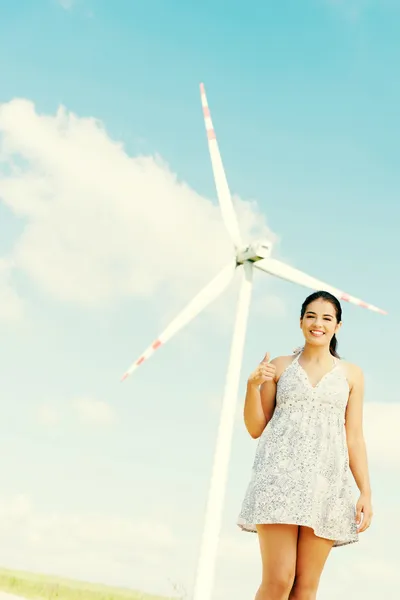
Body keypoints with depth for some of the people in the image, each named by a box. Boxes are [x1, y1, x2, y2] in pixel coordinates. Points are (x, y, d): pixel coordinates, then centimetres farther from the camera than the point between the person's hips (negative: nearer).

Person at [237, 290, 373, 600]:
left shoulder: (351, 374, 14)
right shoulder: (279, 366, 12)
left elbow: (354, 438, 10)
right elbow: (256, 429, 12)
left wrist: (366, 492, 1)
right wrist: (252, 386, -4)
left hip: (326, 481, 1)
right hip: (281, 473, -1)